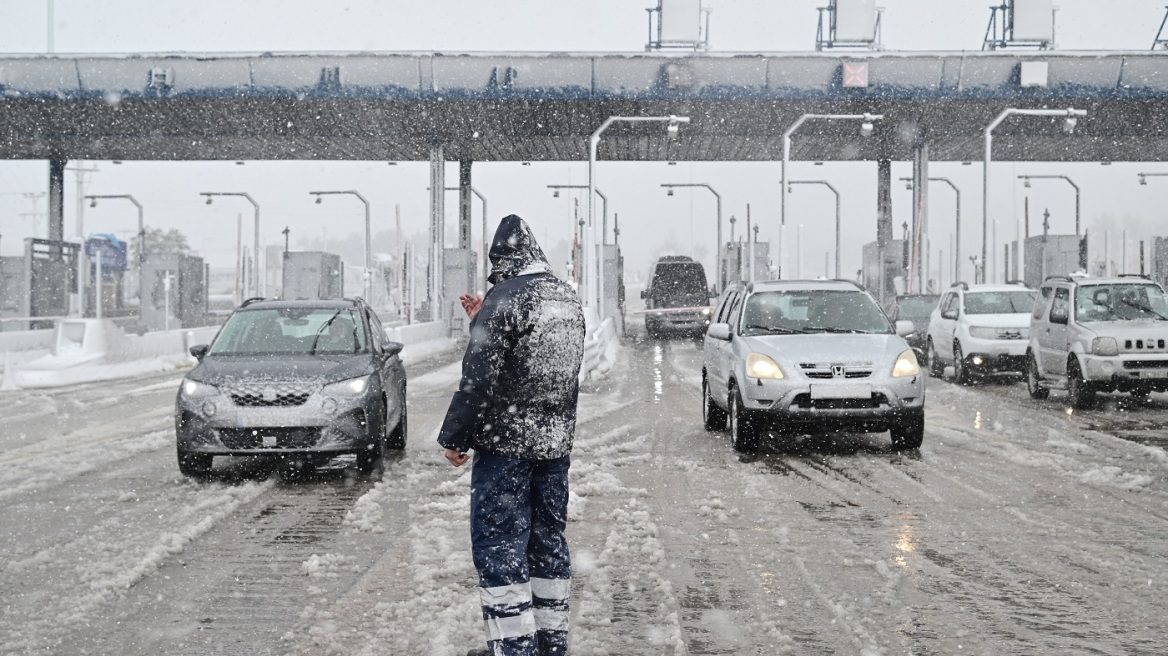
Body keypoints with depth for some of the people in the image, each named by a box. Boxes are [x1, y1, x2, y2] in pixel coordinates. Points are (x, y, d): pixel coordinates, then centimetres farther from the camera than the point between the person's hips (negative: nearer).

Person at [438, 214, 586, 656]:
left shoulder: (505, 300, -15)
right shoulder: (568, 299, 10)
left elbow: (479, 378, -19)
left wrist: (454, 436, -10)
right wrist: (483, 324, 21)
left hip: (506, 444, -8)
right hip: (557, 441, 8)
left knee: (499, 546, -3)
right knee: (548, 541, 15)